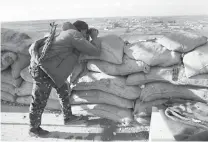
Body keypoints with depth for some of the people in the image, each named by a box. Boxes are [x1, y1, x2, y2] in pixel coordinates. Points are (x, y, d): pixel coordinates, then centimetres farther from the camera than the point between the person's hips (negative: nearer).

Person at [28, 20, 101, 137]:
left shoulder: (67, 32, 15)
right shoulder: (75, 35, -11)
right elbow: (96, 51, -12)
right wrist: (95, 37, 7)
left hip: (43, 65, 10)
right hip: (42, 68, -10)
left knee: (63, 88, 18)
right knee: (39, 101, 6)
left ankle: (68, 117, 34)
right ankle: (34, 129, 29)